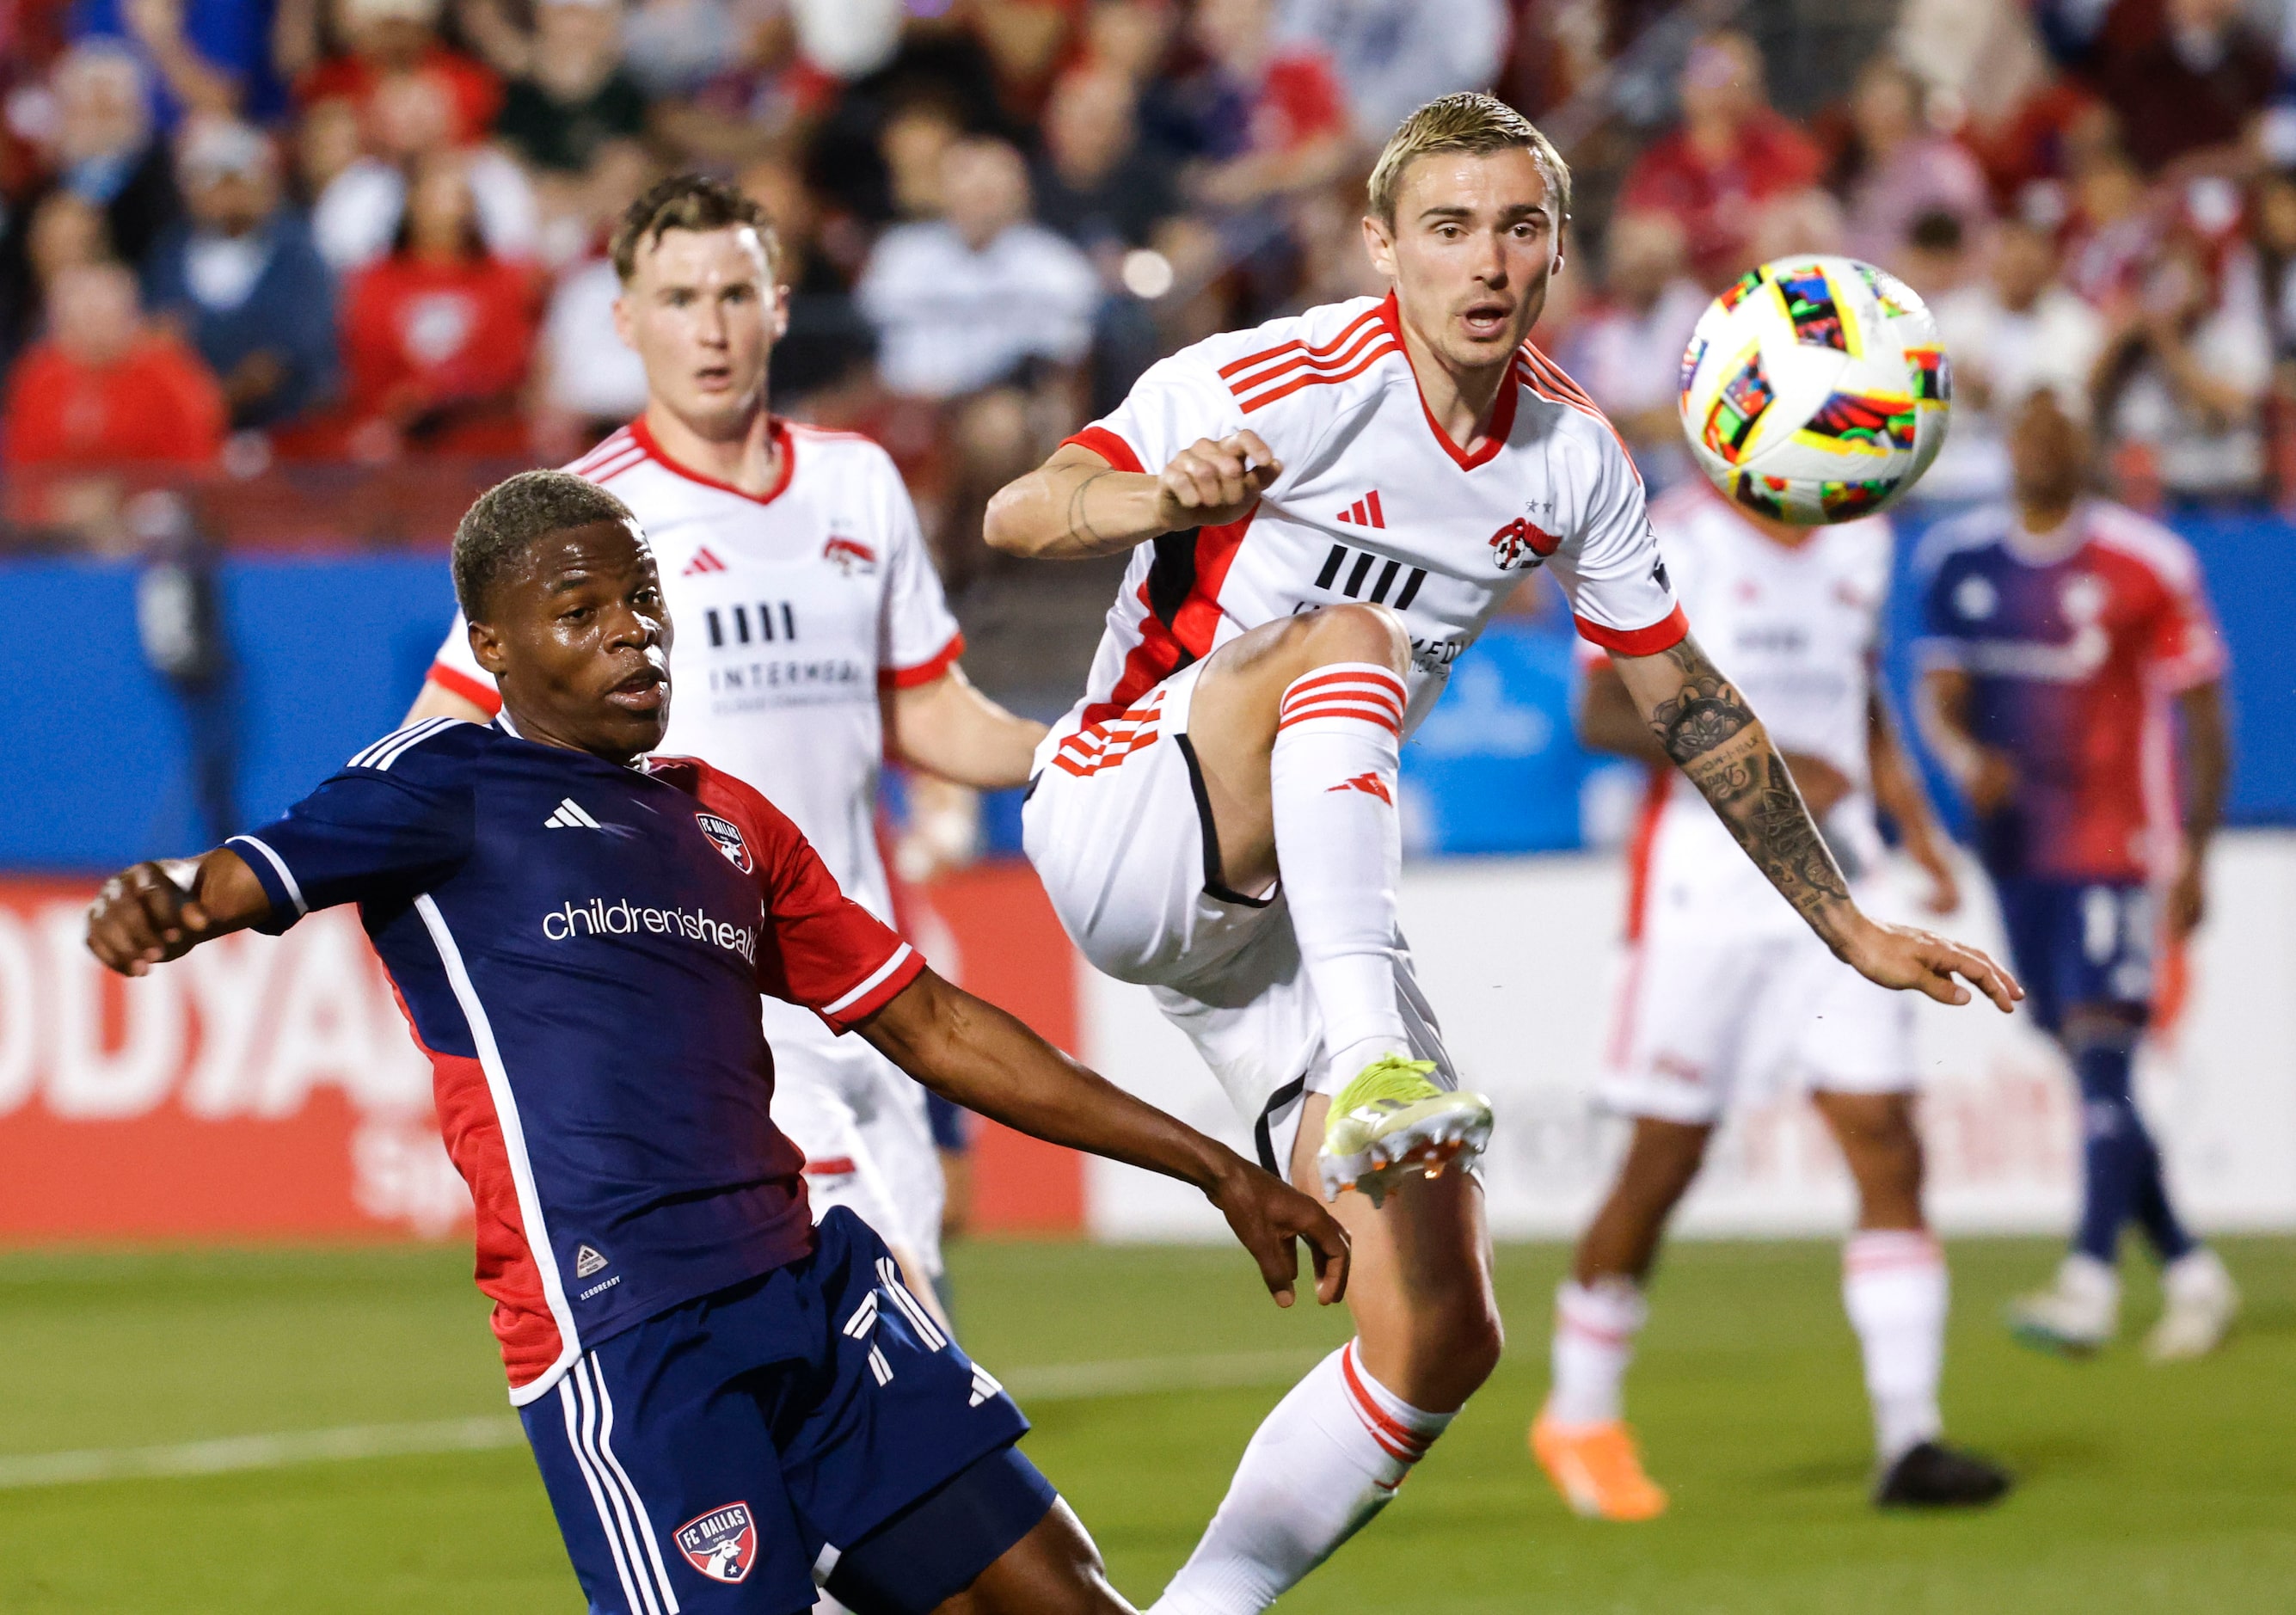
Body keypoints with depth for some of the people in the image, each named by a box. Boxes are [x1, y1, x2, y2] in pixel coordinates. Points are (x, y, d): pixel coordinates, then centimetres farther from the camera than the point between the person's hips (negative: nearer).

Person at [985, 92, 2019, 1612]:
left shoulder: (1572, 456, 3)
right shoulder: (1278, 384, -15)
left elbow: (1690, 702, 13)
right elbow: (1015, 516, -21)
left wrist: (1849, 926, 14)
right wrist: (1165, 499, -43)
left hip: (1300, 905, 6)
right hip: (1120, 829, -6)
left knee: (1444, 1338, -4)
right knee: (1345, 635, -36)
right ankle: (1365, 1069, -51)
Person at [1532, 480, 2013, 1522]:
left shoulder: (1859, 541, 11)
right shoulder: (1671, 542, -8)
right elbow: (1605, 712, -13)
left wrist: (1915, 824, 11)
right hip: (1703, 881, -5)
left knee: (1887, 1145, -6)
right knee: (1664, 1162, 2)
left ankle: (1908, 1436, -7)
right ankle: (1579, 1417, 20)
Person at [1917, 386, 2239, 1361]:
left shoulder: (2146, 565, -6)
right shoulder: (1959, 561, 7)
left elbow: (2202, 716, -1)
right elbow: (1938, 694, 8)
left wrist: (2193, 857, -4)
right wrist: (1964, 758, -16)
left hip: (2118, 846, -5)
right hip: (2017, 845, 5)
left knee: (2100, 1054, -17)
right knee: (2090, 1075, 9)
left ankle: (2090, 1282, -25)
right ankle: (2189, 1274, 21)